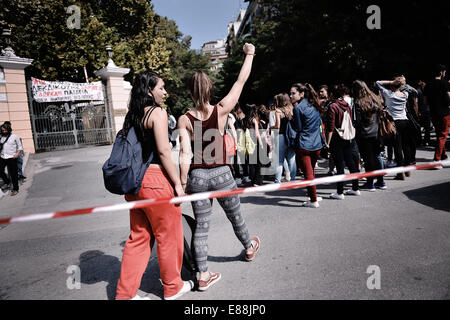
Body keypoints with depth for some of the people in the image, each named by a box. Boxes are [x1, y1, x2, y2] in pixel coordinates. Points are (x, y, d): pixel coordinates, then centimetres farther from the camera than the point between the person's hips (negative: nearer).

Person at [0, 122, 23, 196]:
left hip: (11, 157, -4)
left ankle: (15, 189, 14)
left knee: (13, 174, 1)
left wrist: (17, 153, -14)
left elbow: (20, 147, 1)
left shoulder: (15, 136, -1)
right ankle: (7, 182, 27)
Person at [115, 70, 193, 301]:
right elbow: (164, 151, -17)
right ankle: (173, 287, 26)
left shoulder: (133, 115, 13)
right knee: (168, 235, 9)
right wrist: (177, 183, -12)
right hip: (155, 179, -8)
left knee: (139, 236, 16)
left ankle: (125, 292, 24)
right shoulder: (158, 112, -11)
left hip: (135, 179, 8)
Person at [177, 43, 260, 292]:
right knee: (235, 216, 23)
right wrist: (250, 54, 14)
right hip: (220, 174, 0)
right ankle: (249, 248, 50)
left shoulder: (184, 119, -6)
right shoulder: (221, 110, -9)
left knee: (201, 226, 10)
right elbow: (241, 80, 1)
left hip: (197, 176, 1)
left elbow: (185, 154, -10)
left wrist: (182, 183, -4)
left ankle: (203, 276, 16)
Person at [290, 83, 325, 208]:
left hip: (303, 145, -7)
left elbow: (298, 128, -10)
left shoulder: (298, 108, -12)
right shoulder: (314, 106, 9)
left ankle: (314, 201, 5)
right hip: (317, 144, 7)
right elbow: (320, 122, 17)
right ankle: (312, 195, 31)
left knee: (308, 173, 0)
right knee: (311, 170, 21)